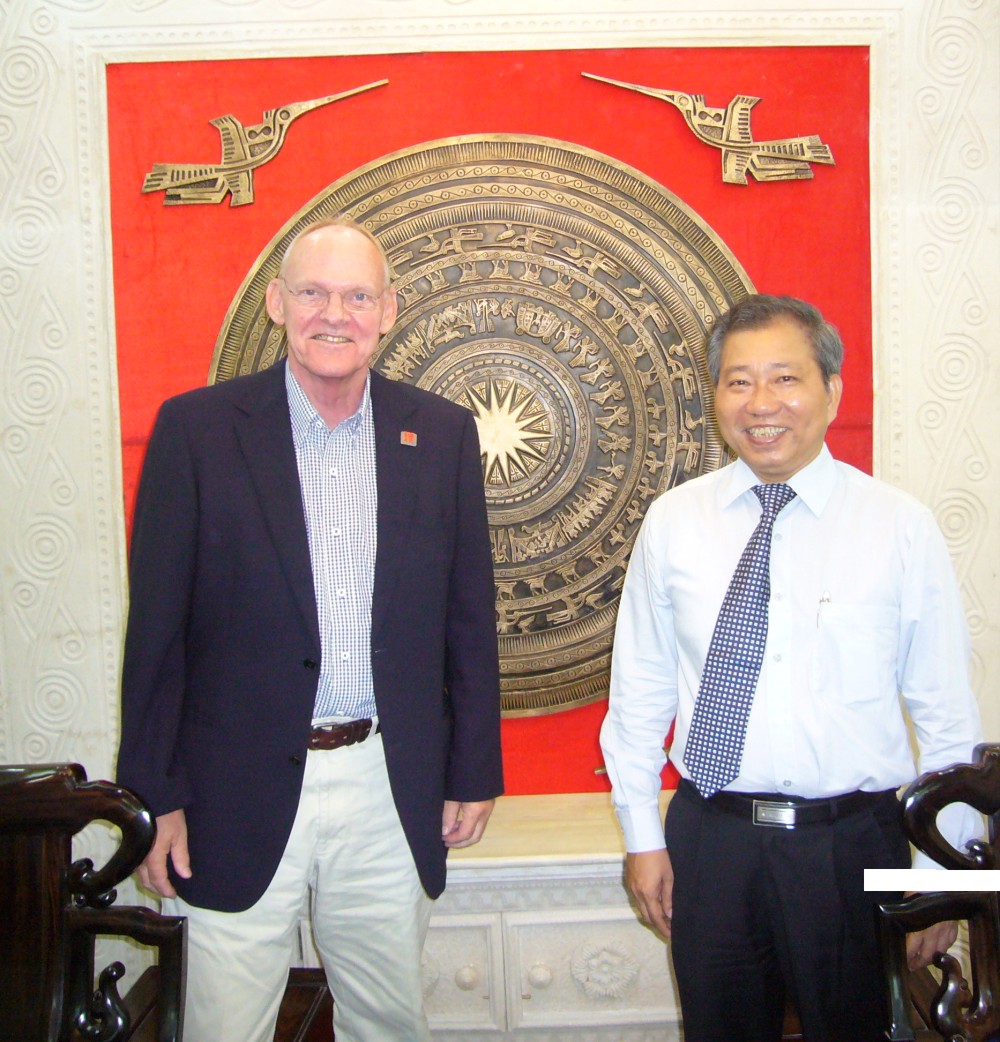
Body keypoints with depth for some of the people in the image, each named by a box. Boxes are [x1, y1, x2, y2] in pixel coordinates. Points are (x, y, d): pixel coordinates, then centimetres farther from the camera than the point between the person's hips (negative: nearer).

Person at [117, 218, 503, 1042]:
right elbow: (157, 628, -3)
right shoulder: (197, 428, -4)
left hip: (390, 791, 2)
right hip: (241, 796, -2)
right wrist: (156, 796, -3)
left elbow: (470, 618, 7)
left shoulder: (442, 434, 3)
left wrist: (474, 771, 7)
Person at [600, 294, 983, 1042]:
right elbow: (639, 691, 5)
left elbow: (947, 716, -1)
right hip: (711, 840, 2)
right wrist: (643, 838, 5)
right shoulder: (673, 523, 0)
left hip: (854, 845, -1)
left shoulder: (901, 527, -4)